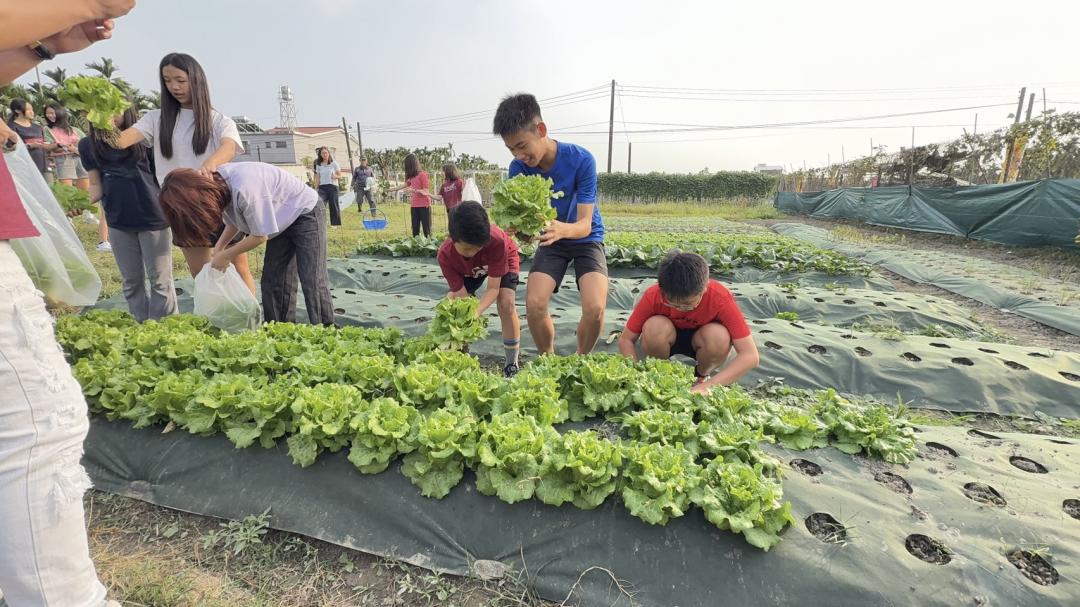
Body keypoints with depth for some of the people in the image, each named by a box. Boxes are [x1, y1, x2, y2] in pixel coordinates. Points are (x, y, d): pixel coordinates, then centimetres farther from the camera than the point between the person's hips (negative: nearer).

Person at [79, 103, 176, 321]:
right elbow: (96, 185, 10)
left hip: (153, 217, -4)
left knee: (159, 278, 0)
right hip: (118, 221, 4)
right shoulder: (88, 145, 6)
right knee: (131, 280, 12)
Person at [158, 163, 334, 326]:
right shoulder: (217, 184, -8)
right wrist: (219, 248, -7)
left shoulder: (244, 189, -34)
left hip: (306, 213, -9)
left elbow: (260, 235, -24)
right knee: (272, 281, 5)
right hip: (282, 221, 9)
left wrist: (226, 255, -11)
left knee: (313, 281, -13)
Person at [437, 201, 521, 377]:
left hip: (504, 260, -3)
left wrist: (476, 312, -57)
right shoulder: (445, 255, -35)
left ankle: (512, 364, -11)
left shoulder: (496, 241, -44)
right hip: (469, 270, 4)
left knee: (506, 303, -25)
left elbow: (492, 288, -38)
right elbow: (461, 295, -30)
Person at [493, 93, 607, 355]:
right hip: (550, 242, 3)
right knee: (534, 304, -20)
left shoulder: (581, 159, -25)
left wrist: (562, 229, -52)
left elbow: (585, 225, -29)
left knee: (594, 308, -24)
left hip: (586, 239, -2)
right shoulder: (519, 168, -15)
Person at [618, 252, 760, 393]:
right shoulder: (653, 296, -29)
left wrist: (707, 386, -42)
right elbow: (625, 340, -21)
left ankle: (701, 377, -1)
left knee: (720, 337, -34)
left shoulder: (720, 298, -32)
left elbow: (750, 355, -33)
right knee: (654, 327, -34)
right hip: (668, 339, 0)